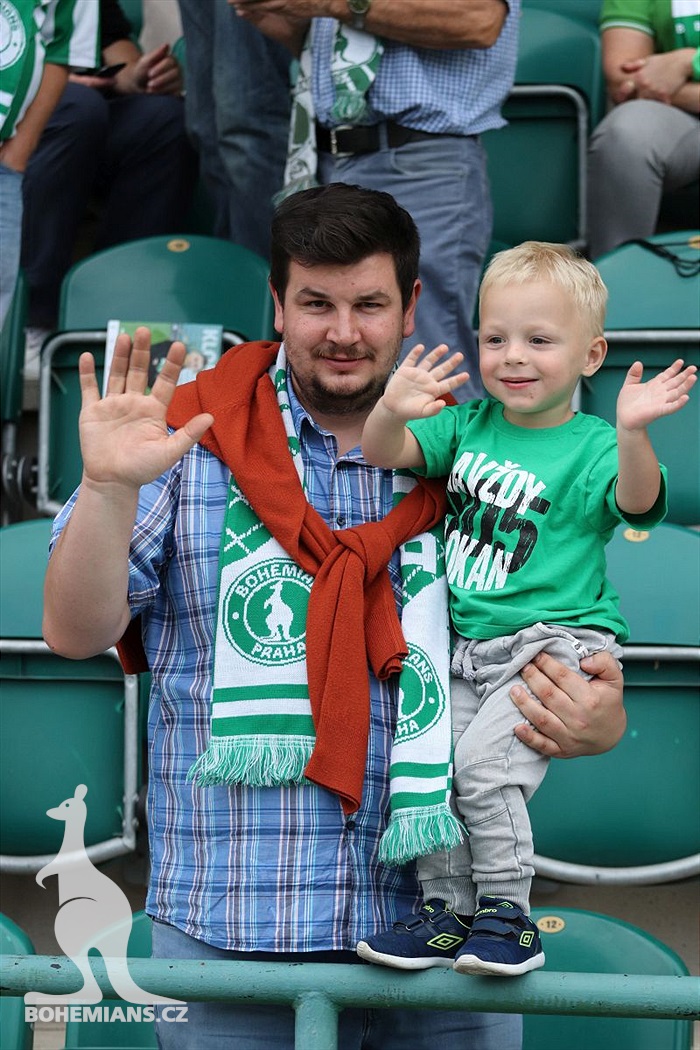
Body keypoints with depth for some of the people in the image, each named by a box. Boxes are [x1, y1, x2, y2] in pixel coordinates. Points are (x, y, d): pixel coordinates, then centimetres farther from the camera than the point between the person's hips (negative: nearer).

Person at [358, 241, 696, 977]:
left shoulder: (589, 446, -5)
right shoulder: (468, 424, 11)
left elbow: (636, 503, -24)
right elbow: (383, 455, 3)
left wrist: (631, 433, -44)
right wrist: (392, 411, -20)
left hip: (557, 642, -6)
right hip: (467, 647, 6)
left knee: (484, 760, -21)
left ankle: (506, 912, -4)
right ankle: (447, 910, 10)